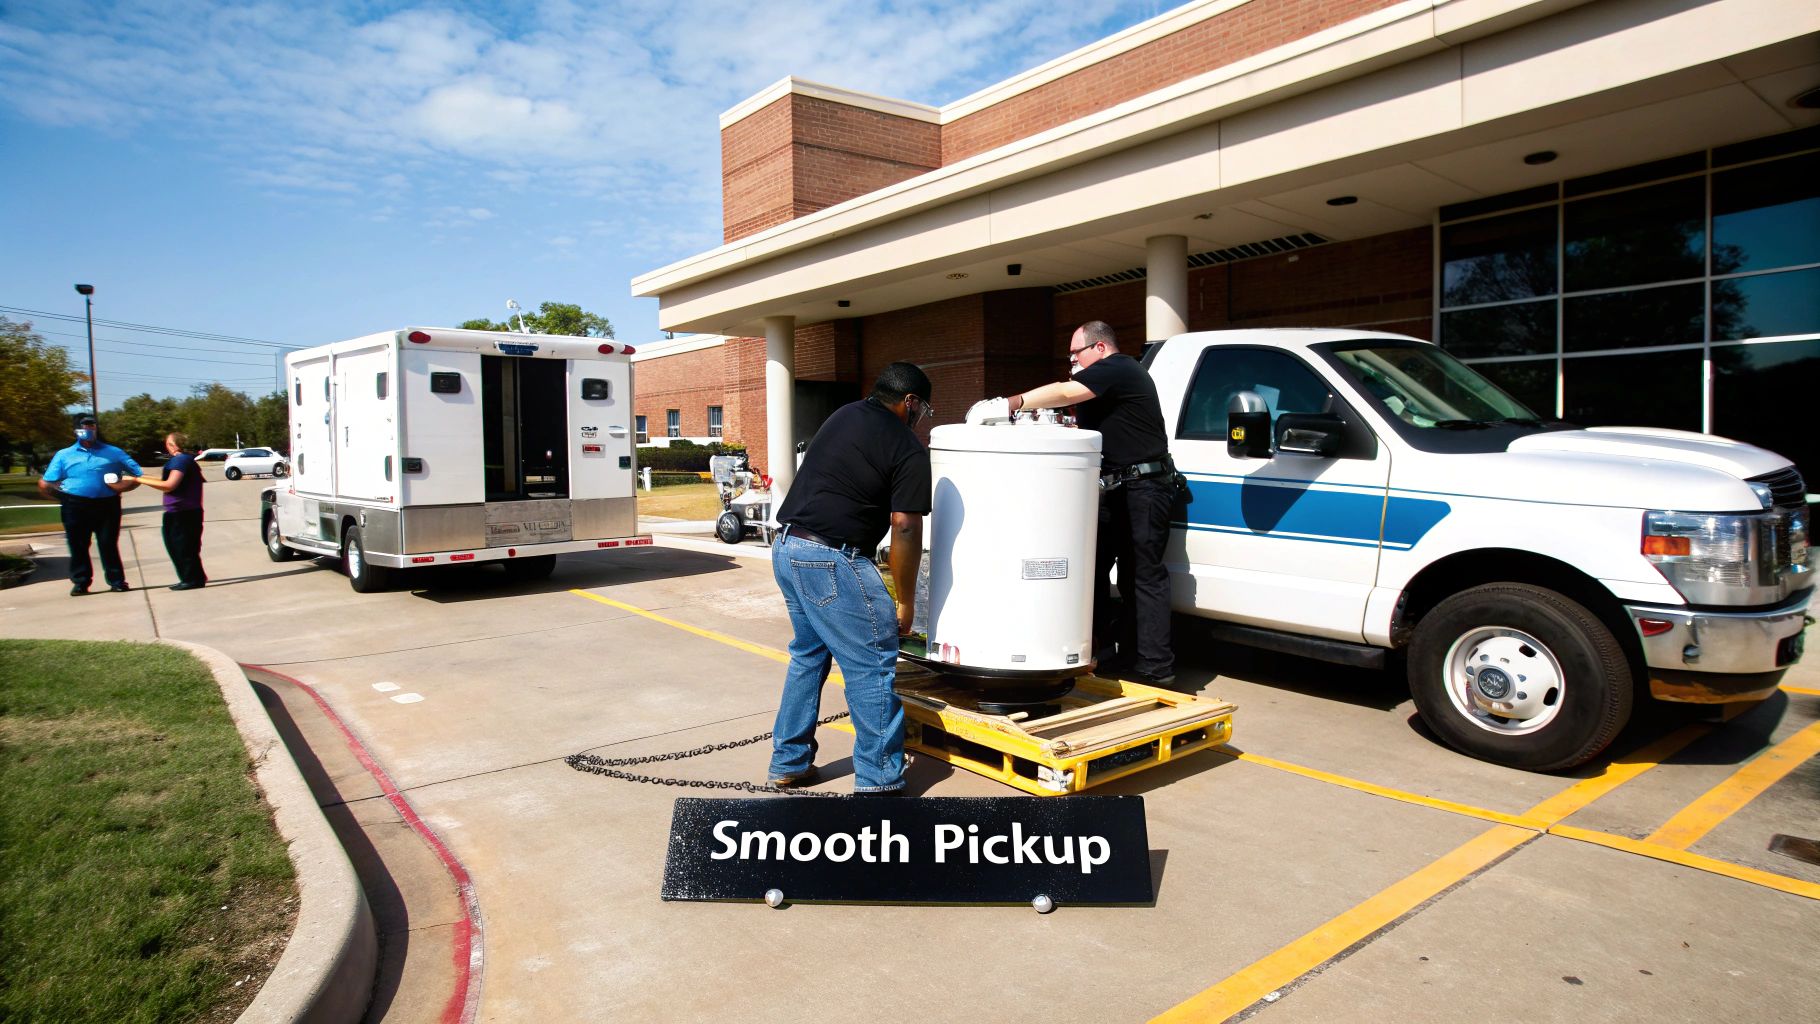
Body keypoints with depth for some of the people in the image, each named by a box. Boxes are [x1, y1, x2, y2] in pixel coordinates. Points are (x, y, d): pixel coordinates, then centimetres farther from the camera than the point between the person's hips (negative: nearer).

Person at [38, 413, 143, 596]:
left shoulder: (113, 453, 9)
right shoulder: (64, 455, 11)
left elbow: (139, 474, 5)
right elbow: (45, 485, 9)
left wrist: (123, 486, -7)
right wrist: (64, 496, 0)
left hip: (107, 506, -1)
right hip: (76, 507, 1)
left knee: (108, 545, 1)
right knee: (78, 546, 5)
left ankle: (117, 581, 6)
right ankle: (80, 583, 13)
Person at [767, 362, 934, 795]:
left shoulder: (843, 415, 16)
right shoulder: (908, 448, -7)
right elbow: (904, 528, -12)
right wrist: (906, 601, -3)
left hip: (787, 547, 9)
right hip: (831, 561, -9)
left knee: (809, 654, 22)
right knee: (873, 665, 1)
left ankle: (789, 762, 30)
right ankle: (879, 782, 7)